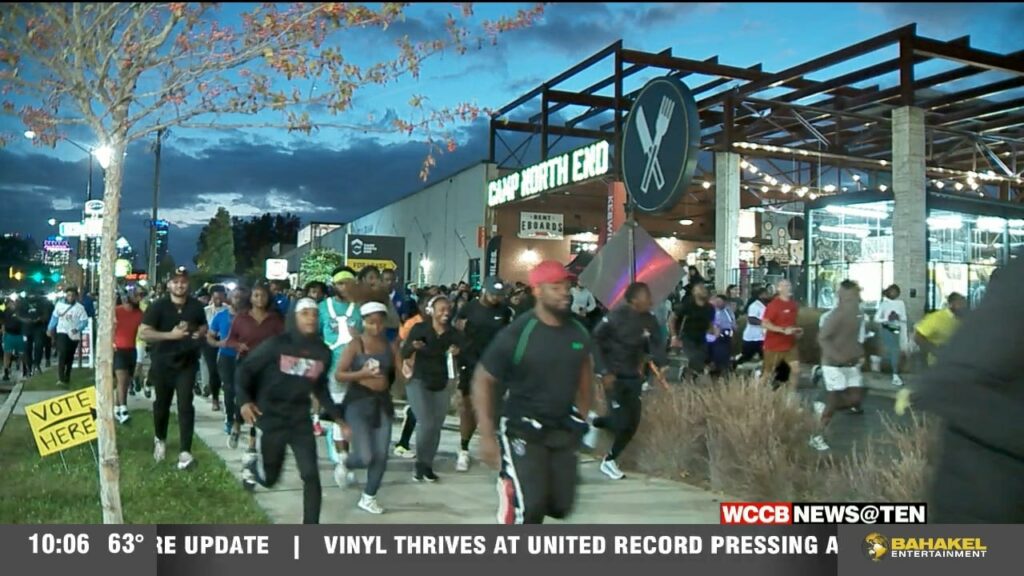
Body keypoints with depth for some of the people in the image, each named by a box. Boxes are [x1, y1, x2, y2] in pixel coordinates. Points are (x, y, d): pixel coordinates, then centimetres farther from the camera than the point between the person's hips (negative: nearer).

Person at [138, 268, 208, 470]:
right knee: (162, 404, 15)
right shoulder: (158, 306, -9)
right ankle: (160, 440, 39)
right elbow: (143, 332, -16)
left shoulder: (196, 306, 0)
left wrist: (201, 334, -6)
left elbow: (203, 327, 18)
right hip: (163, 363, 0)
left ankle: (185, 451, -9)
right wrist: (171, 334, -26)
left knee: (185, 405, -8)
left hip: (187, 363, 1)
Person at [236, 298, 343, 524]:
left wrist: (338, 417, 10)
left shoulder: (323, 352, -2)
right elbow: (244, 369, -7)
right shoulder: (277, 344, -13)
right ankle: (252, 466, 49)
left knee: (311, 475, -7)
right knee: (269, 479, 11)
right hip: (272, 417, -3)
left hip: (300, 419, 3)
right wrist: (244, 400, -22)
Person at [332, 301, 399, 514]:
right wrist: (361, 374, -24)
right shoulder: (355, 344, -8)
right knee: (365, 457, -9)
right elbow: (338, 375, -11)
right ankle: (344, 464, 27)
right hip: (358, 402, -4)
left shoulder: (391, 346, 4)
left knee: (381, 456, 4)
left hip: (382, 402, 4)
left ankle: (368, 498, 23)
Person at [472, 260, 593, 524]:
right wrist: (487, 435, -15)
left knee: (561, 505, 10)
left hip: (563, 430, 6)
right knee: (526, 506, -12)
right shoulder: (517, 334, -18)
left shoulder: (578, 332, -3)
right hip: (522, 430, -5)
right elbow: (482, 380, -12)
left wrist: (582, 415, 15)